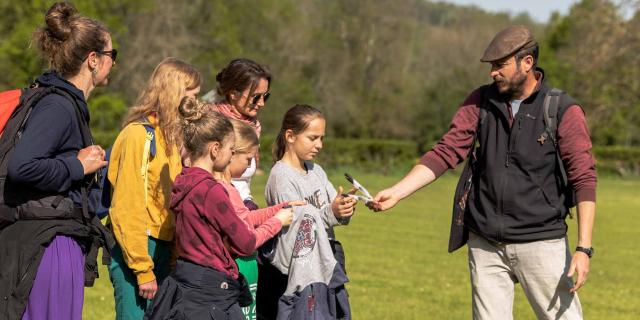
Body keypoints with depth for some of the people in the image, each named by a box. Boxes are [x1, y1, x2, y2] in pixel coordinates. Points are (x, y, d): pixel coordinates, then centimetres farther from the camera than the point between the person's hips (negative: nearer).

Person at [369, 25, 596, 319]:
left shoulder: (564, 111, -7)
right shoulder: (481, 101, 4)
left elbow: (584, 179, -10)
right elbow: (446, 152, 0)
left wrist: (584, 248, -17)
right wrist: (396, 192, -13)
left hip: (540, 241, -3)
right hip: (485, 245, 4)